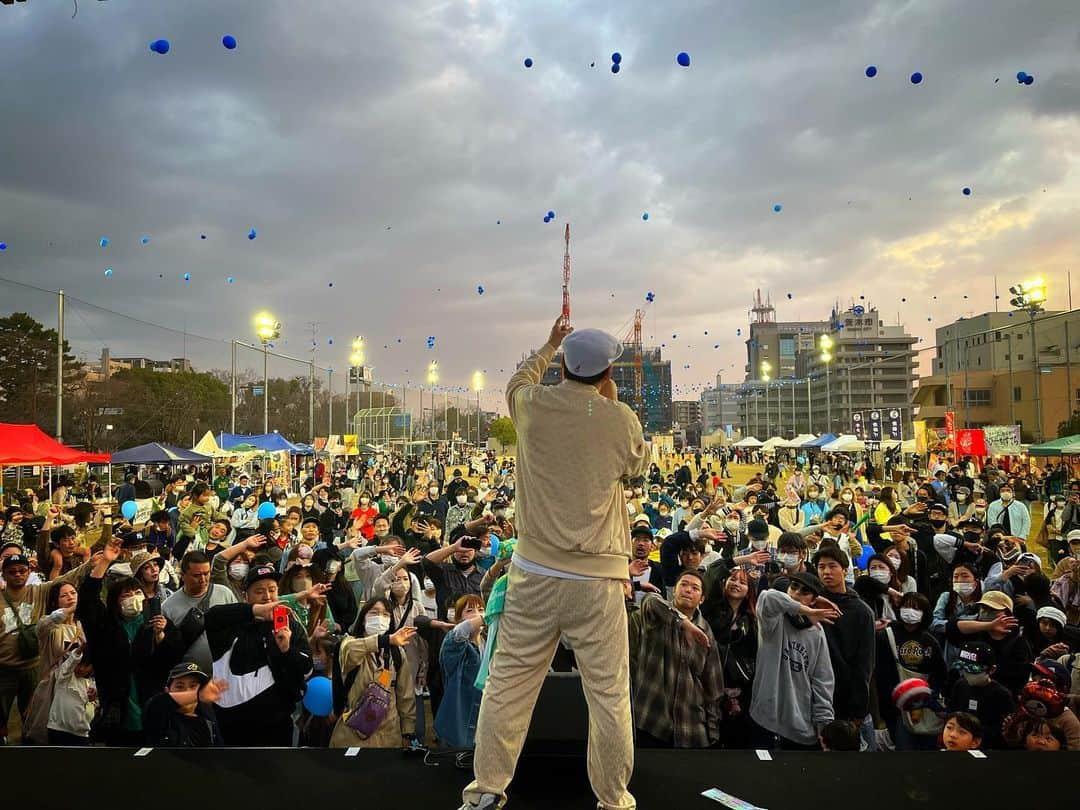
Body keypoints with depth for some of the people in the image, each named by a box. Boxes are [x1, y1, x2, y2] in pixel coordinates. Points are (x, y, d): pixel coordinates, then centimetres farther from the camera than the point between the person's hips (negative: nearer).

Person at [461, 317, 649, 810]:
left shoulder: (531, 405, -1)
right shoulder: (620, 419, -7)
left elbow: (518, 380, 24)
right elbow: (639, 466, 14)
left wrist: (549, 345, 39)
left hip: (534, 573, 2)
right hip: (597, 580, -2)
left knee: (508, 683, 12)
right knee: (609, 694, 10)